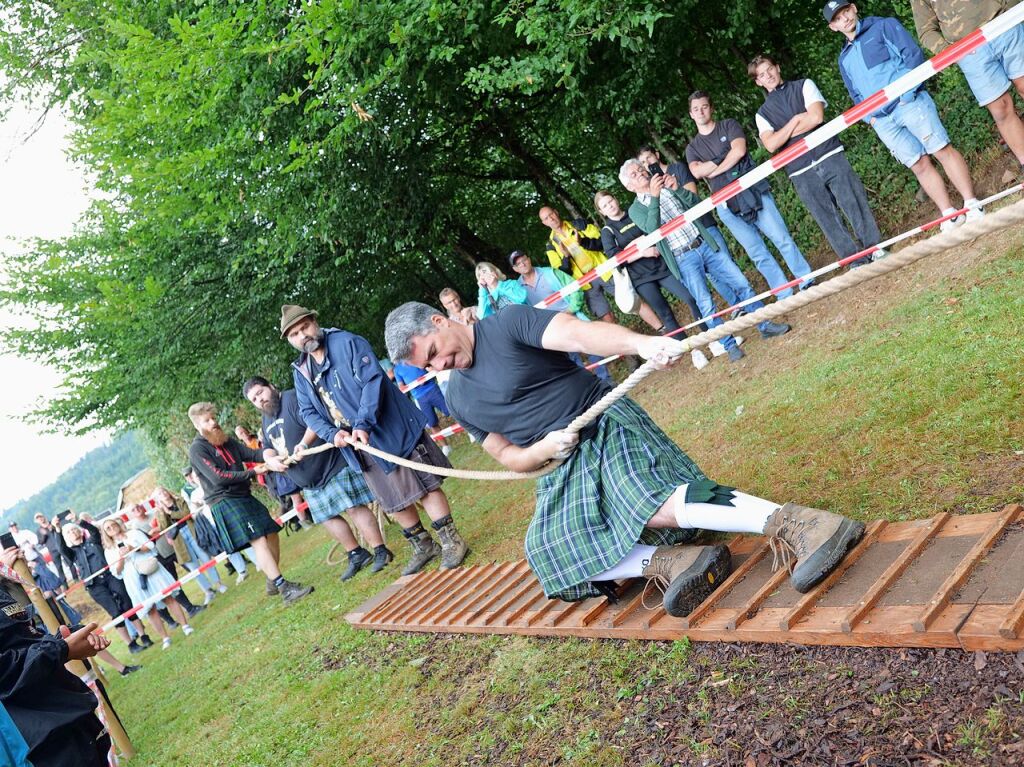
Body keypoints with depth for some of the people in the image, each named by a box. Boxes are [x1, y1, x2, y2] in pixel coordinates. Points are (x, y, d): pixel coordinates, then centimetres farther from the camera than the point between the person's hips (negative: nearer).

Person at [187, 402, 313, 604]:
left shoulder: (227, 441, 12)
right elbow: (217, 477, -18)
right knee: (259, 541, -17)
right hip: (224, 502, -8)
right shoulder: (197, 449, -9)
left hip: (244, 496, 8)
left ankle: (273, 583, 26)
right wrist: (253, 472, -16)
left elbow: (251, 453, 1)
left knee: (271, 535, 10)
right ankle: (285, 589, -20)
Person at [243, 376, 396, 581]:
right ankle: (357, 555, 26)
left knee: (353, 508, -9)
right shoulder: (267, 420, 15)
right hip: (308, 481, 10)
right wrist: (270, 460, -6)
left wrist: (304, 443, -41)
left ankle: (381, 552, 0)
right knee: (328, 518, 13)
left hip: (333, 465, -10)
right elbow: (267, 448, 17)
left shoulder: (293, 398, -14)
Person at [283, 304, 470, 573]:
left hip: (394, 431, -7)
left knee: (425, 486, -2)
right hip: (360, 449, 7)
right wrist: (333, 434, -14)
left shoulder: (348, 343, -12)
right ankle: (423, 546, 30)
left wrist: (364, 424, -30)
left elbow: (373, 380, -21)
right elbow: (309, 412, 6)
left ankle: (452, 541, 10)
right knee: (392, 502, 14)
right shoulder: (301, 372, 8)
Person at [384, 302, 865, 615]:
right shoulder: (458, 400, 11)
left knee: (652, 504, -32)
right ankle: (667, 563, -20)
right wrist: (542, 450, -12)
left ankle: (794, 525, -34)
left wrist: (641, 343, -44)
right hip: (564, 467, 7)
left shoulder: (509, 325, -8)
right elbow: (507, 456, 12)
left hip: (607, 424, -6)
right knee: (547, 548, -17)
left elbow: (581, 335, -25)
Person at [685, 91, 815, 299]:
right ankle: (786, 297, 5)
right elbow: (697, 172, -7)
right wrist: (725, 158, -9)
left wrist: (713, 170, -7)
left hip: (754, 191, -1)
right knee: (757, 253, 0)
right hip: (727, 205, 1)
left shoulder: (728, 126, 9)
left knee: (782, 238, -4)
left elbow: (739, 150, -10)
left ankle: (807, 283, 6)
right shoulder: (692, 147, 14)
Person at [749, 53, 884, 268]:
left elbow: (816, 116, -6)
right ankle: (857, 262, 11)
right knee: (828, 220, 2)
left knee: (854, 203, 0)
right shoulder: (762, 114, 12)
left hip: (830, 156, -1)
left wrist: (784, 134, -1)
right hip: (801, 173, 1)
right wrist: (795, 120, -5)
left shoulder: (803, 86, 11)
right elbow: (771, 145, -5)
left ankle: (876, 248, 12)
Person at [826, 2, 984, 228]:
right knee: (920, 166, 4)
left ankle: (972, 204, 1)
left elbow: (913, 54, -4)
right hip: (883, 122, 4)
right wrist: (868, 116, 4)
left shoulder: (883, 26, 6)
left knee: (943, 150, -6)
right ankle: (949, 215, 8)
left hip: (910, 103, -4)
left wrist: (907, 92, -14)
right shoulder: (844, 58, 20)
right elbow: (856, 95, 22)